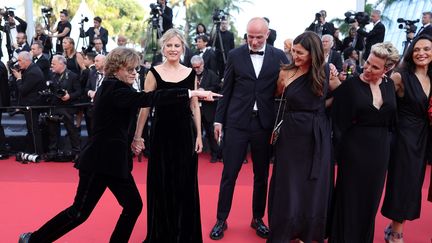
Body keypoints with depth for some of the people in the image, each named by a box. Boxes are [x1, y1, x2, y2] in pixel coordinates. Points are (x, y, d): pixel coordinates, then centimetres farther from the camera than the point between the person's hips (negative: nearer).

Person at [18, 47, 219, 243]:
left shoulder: (113, 88, 12)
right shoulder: (112, 89, -18)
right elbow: (147, 98, -31)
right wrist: (191, 93, -34)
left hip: (113, 159, 9)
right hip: (100, 160, -9)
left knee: (133, 205, 7)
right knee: (80, 212, 3)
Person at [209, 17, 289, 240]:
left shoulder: (279, 56, 2)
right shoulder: (235, 55, 2)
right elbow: (226, 90, 4)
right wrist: (219, 119, 4)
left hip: (265, 123, 1)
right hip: (236, 122, -1)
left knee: (261, 175, 12)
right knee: (229, 174, 5)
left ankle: (258, 218, 30)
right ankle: (221, 220, 21)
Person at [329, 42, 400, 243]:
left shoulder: (389, 85, 3)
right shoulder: (350, 85, -10)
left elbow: (392, 120, 12)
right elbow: (339, 122, -9)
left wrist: (386, 144, 9)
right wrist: (340, 152, -11)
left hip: (380, 151, 5)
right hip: (355, 148, -4)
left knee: (371, 198, 16)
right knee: (350, 197, 6)